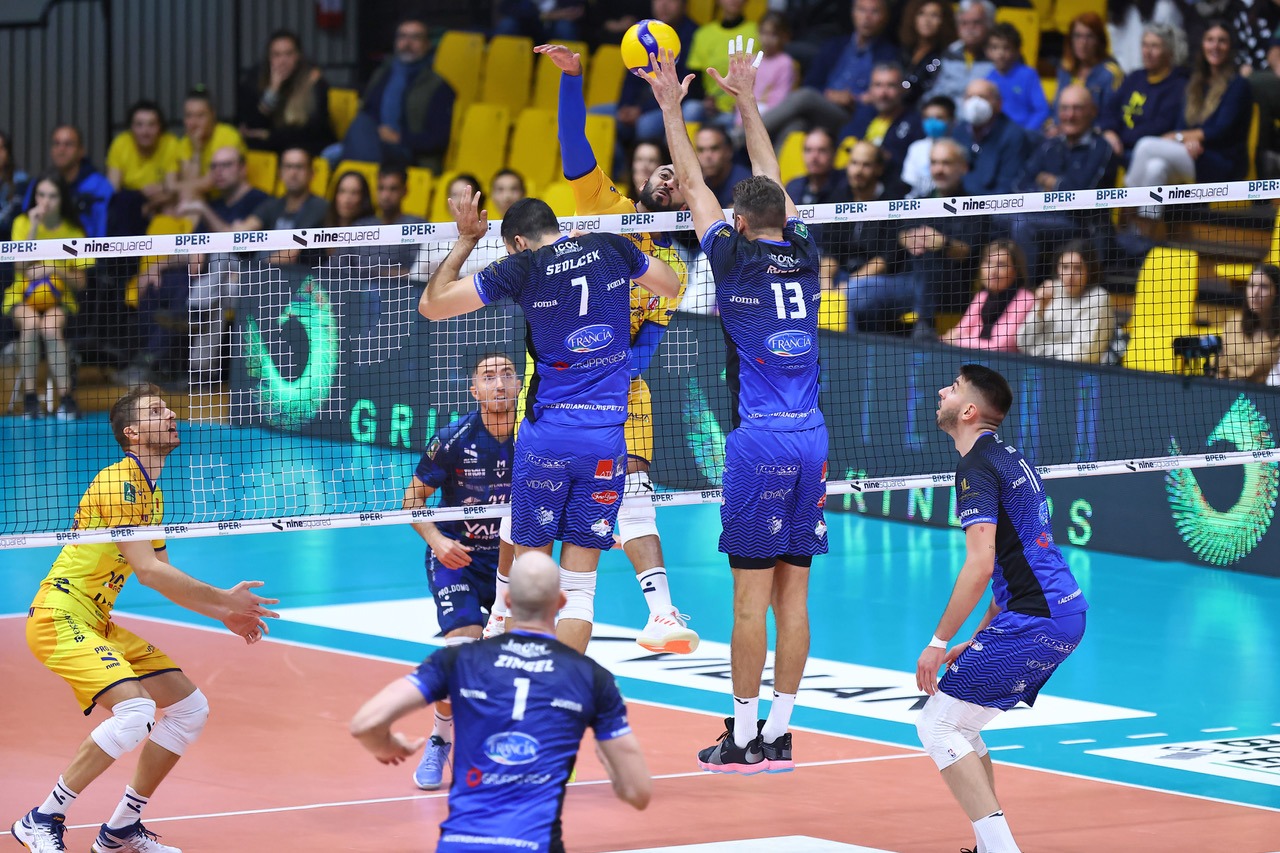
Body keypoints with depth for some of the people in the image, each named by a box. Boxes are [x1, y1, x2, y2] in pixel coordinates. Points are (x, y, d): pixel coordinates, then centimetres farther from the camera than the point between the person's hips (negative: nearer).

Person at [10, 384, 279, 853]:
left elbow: (164, 576, 23)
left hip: (98, 625, 10)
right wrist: (223, 598, -17)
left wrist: (223, 615, 12)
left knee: (190, 708, 9)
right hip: (59, 616, -10)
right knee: (135, 711, -28)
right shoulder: (119, 482, -15)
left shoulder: (152, 495, 17)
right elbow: (147, 570, -21)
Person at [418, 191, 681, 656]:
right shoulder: (612, 249, 1)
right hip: (607, 437, 2)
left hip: (546, 433, -2)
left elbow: (430, 304, 0)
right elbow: (672, 285, 21)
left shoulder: (521, 268, -7)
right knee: (579, 586, 3)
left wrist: (465, 240, 9)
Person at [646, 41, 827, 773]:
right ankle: (779, 734, 7)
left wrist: (672, 108, 17)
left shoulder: (736, 258, -4)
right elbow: (772, 183, 23)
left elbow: (694, 185, 7)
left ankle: (743, 736, -2)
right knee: (793, 591, 5)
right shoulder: (804, 257, 8)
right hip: (813, 439, 5)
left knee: (752, 592, -4)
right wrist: (747, 101, 33)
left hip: (760, 440, -5)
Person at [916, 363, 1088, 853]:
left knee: (937, 724, -7)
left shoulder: (977, 467, -11)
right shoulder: (1009, 459, 20)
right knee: (958, 724, 18)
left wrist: (940, 642, -15)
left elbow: (981, 565, -20)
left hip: (1035, 622, -10)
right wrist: (978, 641, 24)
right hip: (1067, 612, 10)